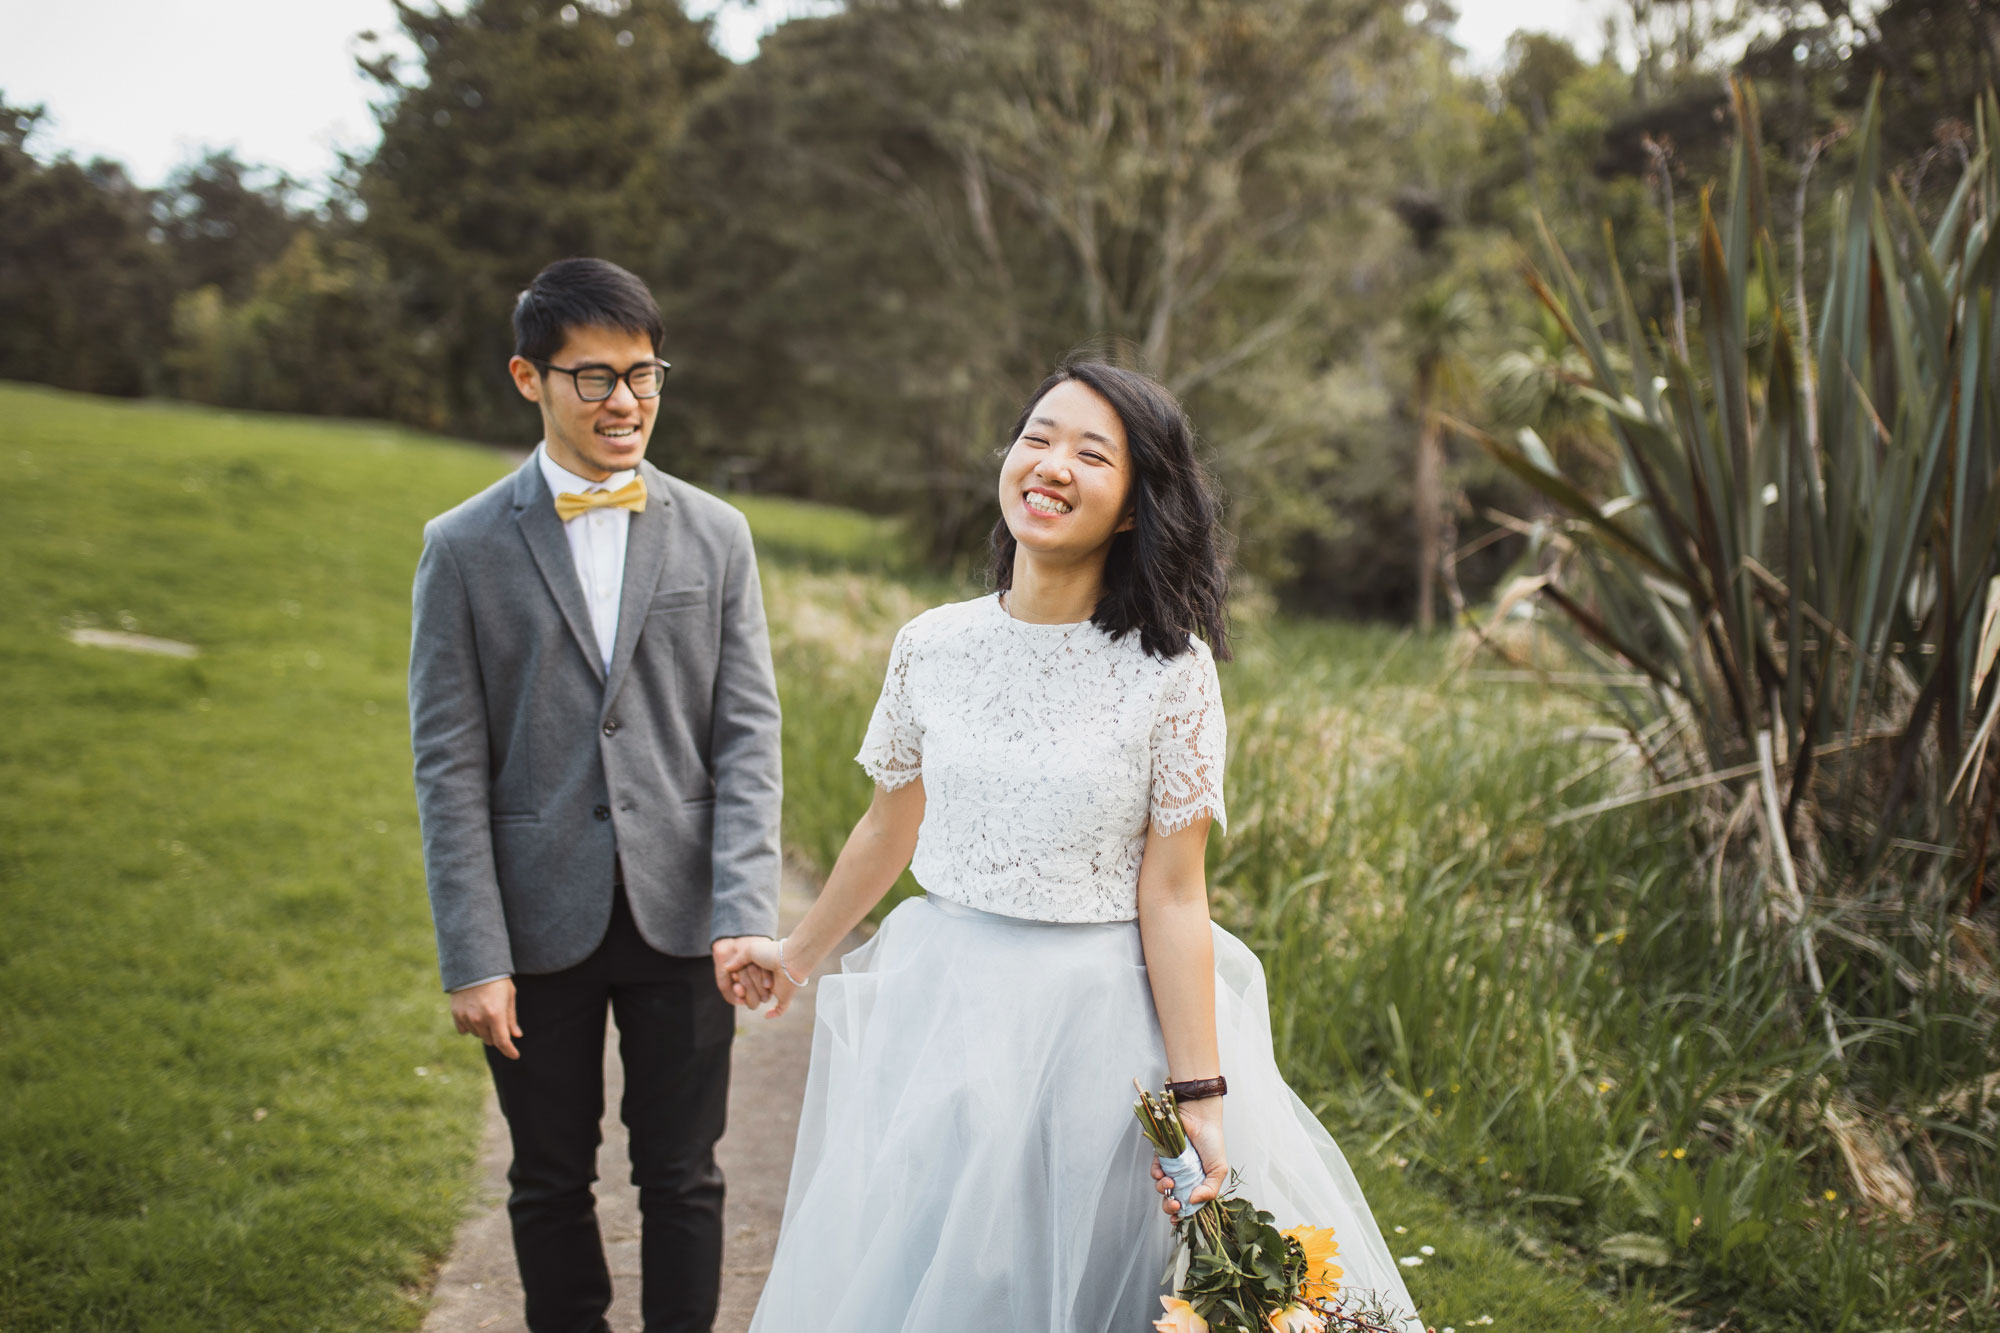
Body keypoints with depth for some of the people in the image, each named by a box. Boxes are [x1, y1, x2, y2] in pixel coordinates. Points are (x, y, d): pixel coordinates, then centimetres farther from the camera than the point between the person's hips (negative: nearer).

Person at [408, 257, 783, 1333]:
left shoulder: (715, 535, 3)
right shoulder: (465, 547, -2)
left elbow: (747, 736, -1)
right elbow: (449, 766, -4)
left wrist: (745, 913, -12)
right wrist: (473, 956, -9)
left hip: (681, 918, 1)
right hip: (540, 921, -1)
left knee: (682, 1179, 10)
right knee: (550, 1182, 13)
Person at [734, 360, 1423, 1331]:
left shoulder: (1172, 669, -11)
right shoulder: (931, 647, -2)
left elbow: (1173, 894, -11)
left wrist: (1198, 1098, -13)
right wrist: (800, 953, 24)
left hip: (1101, 1020, -3)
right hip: (945, 1005, 4)